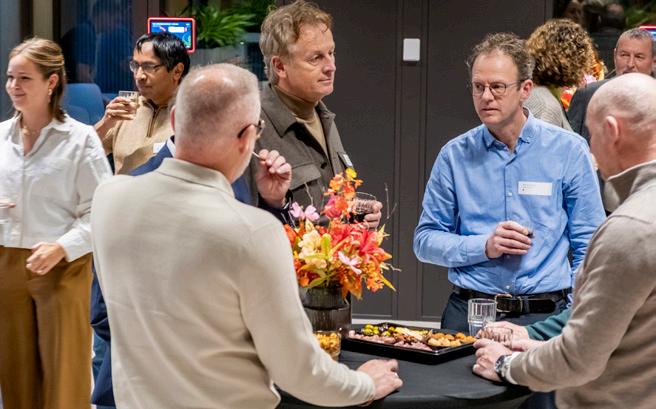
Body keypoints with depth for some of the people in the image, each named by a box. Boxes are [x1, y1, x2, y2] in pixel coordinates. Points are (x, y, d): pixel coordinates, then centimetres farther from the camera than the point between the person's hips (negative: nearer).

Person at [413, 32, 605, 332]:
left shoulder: (569, 150, 3)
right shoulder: (455, 155, 7)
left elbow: (589, 248, 4)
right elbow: (425, 241, 8)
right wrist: (483, 246, -8)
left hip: (545, 317, -1)